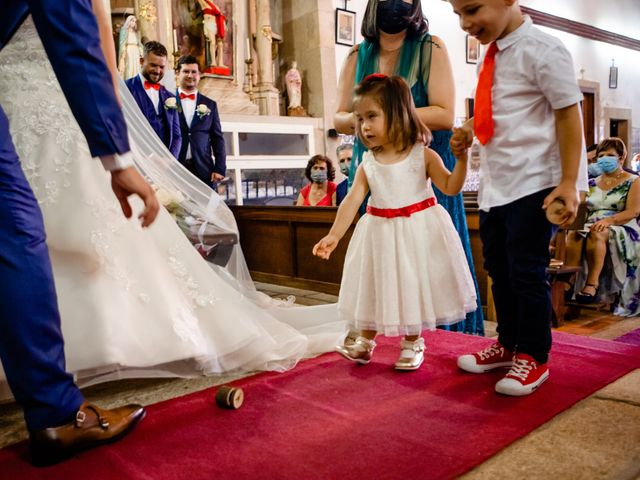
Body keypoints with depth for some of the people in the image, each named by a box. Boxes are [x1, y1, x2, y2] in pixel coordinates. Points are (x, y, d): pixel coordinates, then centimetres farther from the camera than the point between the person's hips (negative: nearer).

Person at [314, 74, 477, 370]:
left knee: (413, 285, 8)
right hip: (381, 233, 3)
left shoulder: (423, 155, -7)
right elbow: (352, 201, -8)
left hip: (418, 230, -2)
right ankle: (366, 341, 30)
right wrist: (333, 235, -18)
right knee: (376, 286, 12)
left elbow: (451, 187, -10)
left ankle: (412, 342, 27)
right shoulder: (368, 164, -1)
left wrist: (461, 157, -25)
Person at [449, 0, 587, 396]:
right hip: (495, 184, 8)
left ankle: (534, 357, 18)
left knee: (527, 271, 0)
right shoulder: (493, 55, 10)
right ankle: (508, 344, 34)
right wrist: (469, 131, 3)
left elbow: (569, 114, -15)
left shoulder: (542, 50, -13)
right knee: (499, 269, 16)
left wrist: (568, 182, -19)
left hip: (533, 184, -8)